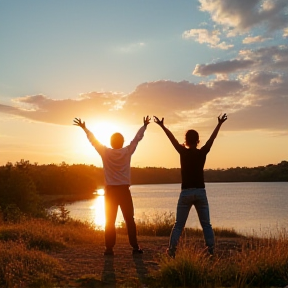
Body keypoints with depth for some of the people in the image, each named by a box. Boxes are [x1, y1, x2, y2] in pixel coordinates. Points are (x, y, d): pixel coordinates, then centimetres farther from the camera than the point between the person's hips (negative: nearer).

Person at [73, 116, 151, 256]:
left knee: (110, 221, 5)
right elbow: (137, 138, 10)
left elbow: (93, 140, 8)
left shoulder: (105, 152, -4)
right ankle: (135, 247, 6)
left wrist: (84, 128, 22)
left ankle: (109, 248, 4)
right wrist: (145, 126, 24)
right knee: (129, 219, 6)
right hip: (124, 190, 0)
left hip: (110, 191, 0)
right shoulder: (127, 152, -3)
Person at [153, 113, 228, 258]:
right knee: (206, 224, 7)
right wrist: (219, 124, 24)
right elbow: (212, 138, 12)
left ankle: (172, 250, 0)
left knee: (179, 224, 5)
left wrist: (162, 126, 16)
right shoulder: (202, 152, 1)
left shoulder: (183, 152, -4)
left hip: (186, 192, -1)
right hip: (200, 192, 1)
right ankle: (211, 250, 2)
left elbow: (172, 138, 5)